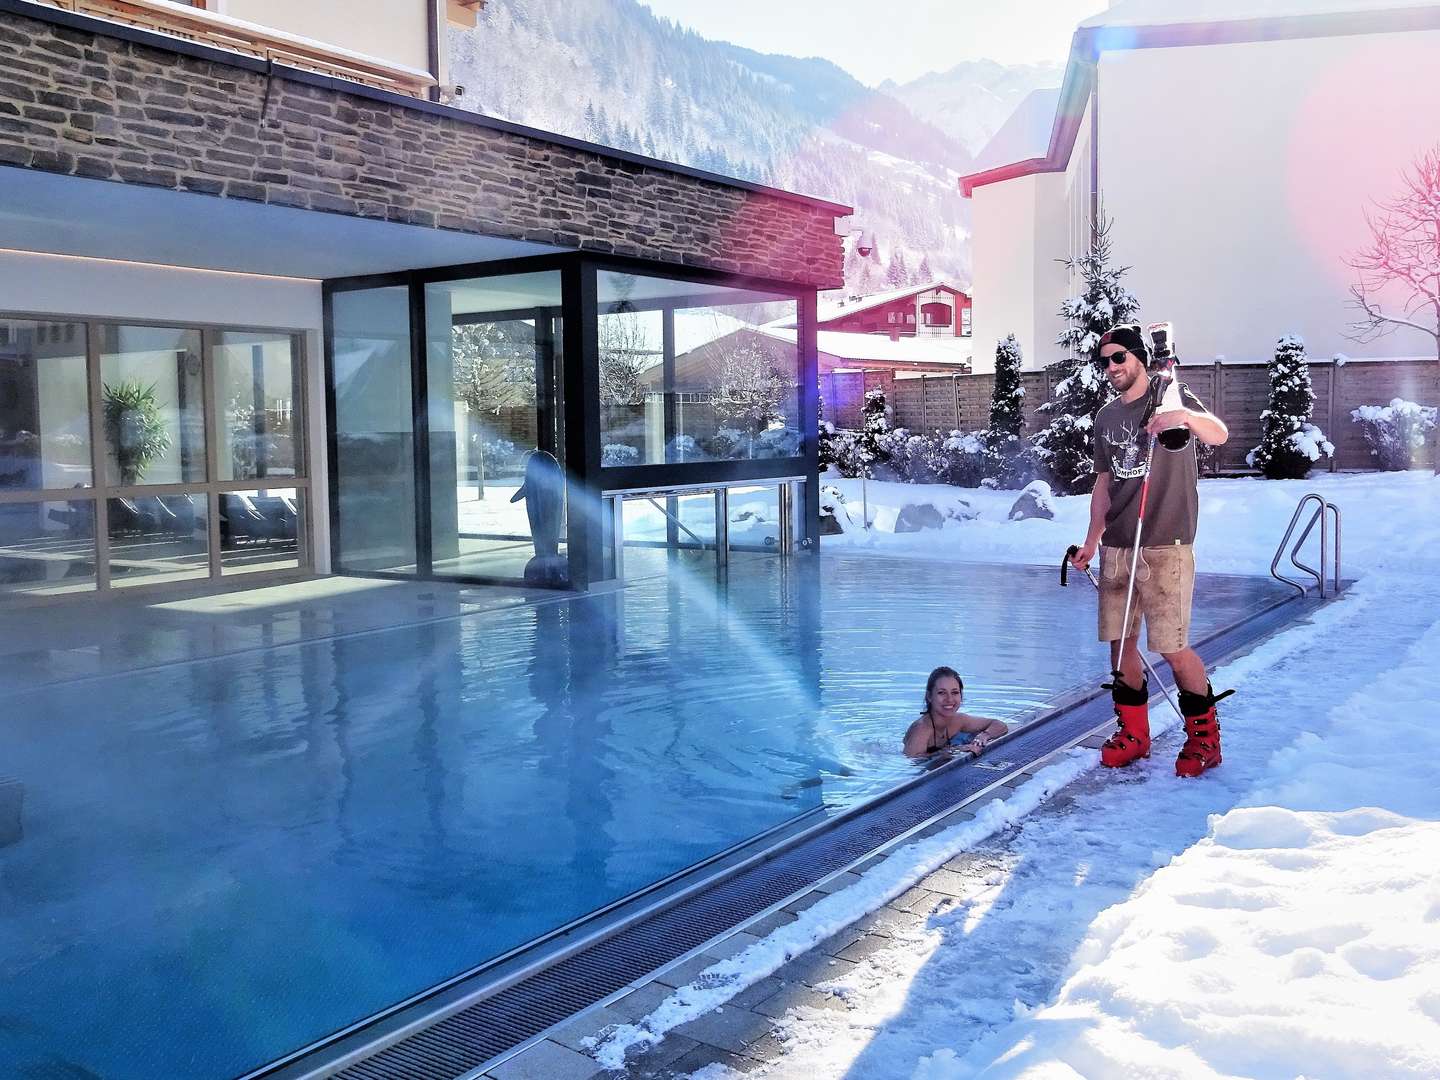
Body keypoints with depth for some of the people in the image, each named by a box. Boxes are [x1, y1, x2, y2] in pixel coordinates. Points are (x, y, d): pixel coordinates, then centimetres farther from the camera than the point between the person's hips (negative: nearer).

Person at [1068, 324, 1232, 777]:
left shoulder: (1171, 396, 0)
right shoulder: (1105, 418, 16)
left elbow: (1219, 434, -17)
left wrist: (1186, 416, -37)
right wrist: (1091, 541, 17)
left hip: (1166, 546, -6)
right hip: (1117, 547, 6)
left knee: (1173, 647, -7)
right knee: (1120, 642, 6)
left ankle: (1204, 736, 10)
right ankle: (1133, 733, 19)